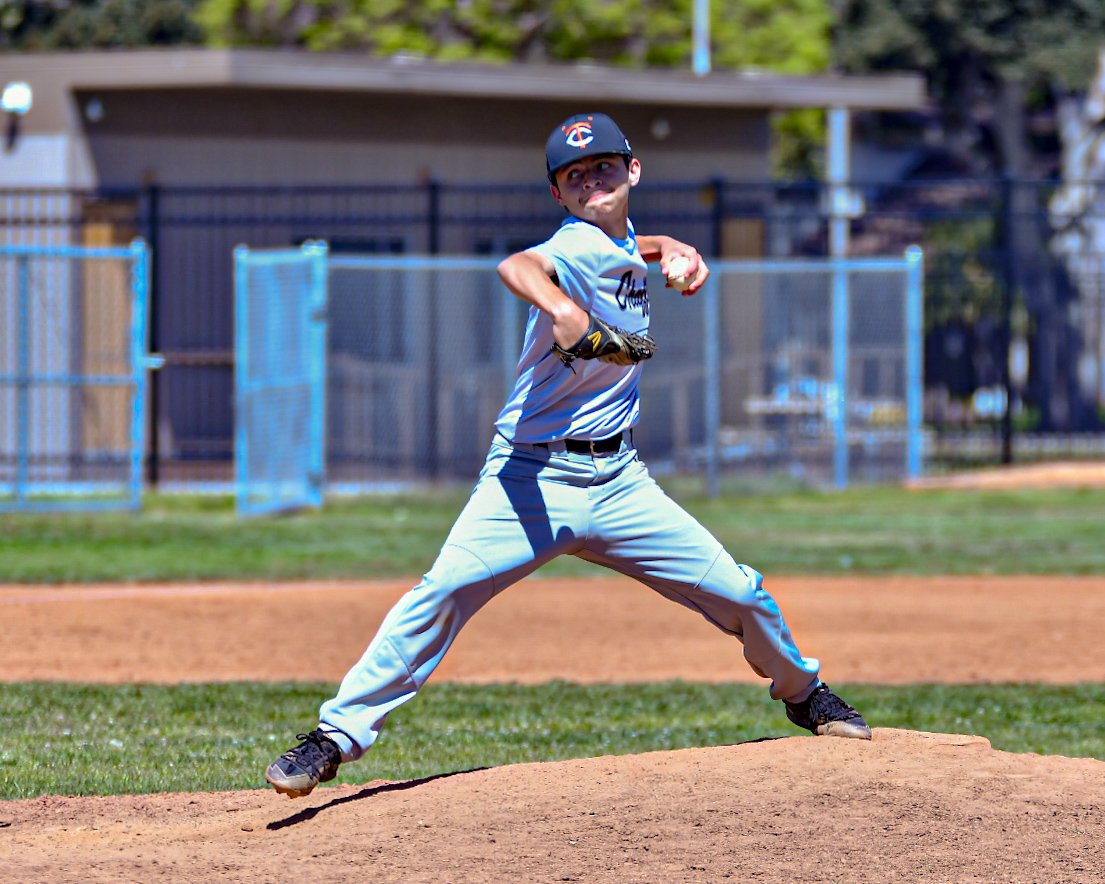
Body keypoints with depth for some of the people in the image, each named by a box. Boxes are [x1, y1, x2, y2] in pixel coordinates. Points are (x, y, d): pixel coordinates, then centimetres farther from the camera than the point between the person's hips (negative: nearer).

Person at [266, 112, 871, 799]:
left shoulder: (623, 242, 11)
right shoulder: (581, 248, -13)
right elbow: (518, 266, -37)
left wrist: (678, 252, 15)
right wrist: (564, 310, -58)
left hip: (617, 480, 6)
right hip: (531, 477, -6)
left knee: (741, 594, 4)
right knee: (442, 594, -22)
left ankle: (803, 693, 33)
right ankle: (338, 736, -14)